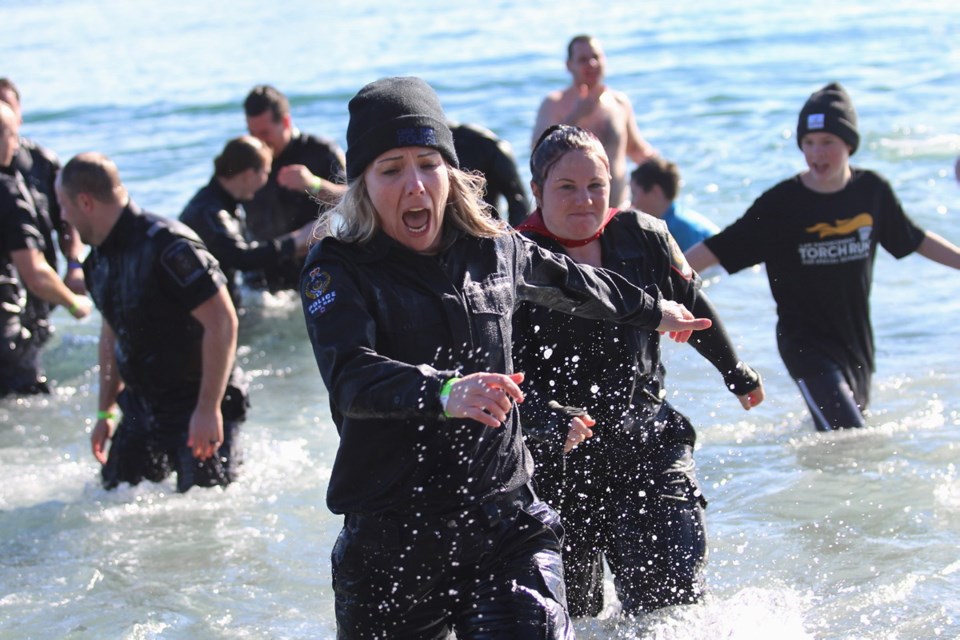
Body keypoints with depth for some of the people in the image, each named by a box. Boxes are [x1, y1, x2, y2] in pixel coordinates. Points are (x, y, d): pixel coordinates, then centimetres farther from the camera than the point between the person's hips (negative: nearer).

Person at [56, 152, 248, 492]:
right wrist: (105, 412, 20)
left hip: (199, 406, -8)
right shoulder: (100, 259, 6)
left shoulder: (166, 246, -22)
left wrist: (209, 409, -25)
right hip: (141, 407, 8)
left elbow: (222, 321, -24)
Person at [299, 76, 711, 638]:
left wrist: (653, 310, 45)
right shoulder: (336, 272, -7)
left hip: (505, 523, 2)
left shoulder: (494, 248, 6)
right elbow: (350, 376, -26)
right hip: (389, 543, -2)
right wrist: (443, 392, -45)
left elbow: (570, 283, 29)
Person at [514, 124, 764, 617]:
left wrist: (736, 374, 31)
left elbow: (693, 310, 18)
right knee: (569, 617, 8)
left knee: (673, 601, -9)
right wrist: (552, 421, -34)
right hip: (557, 463, -2)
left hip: (649, 445, 2)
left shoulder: (644, 238, 1)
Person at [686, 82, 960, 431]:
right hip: (807, 346, -5)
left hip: (857, 340, 5)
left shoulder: (872, 190, -1)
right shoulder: (782, 204, -12)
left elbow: (913, 239, 16)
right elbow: (716, 249, -10)